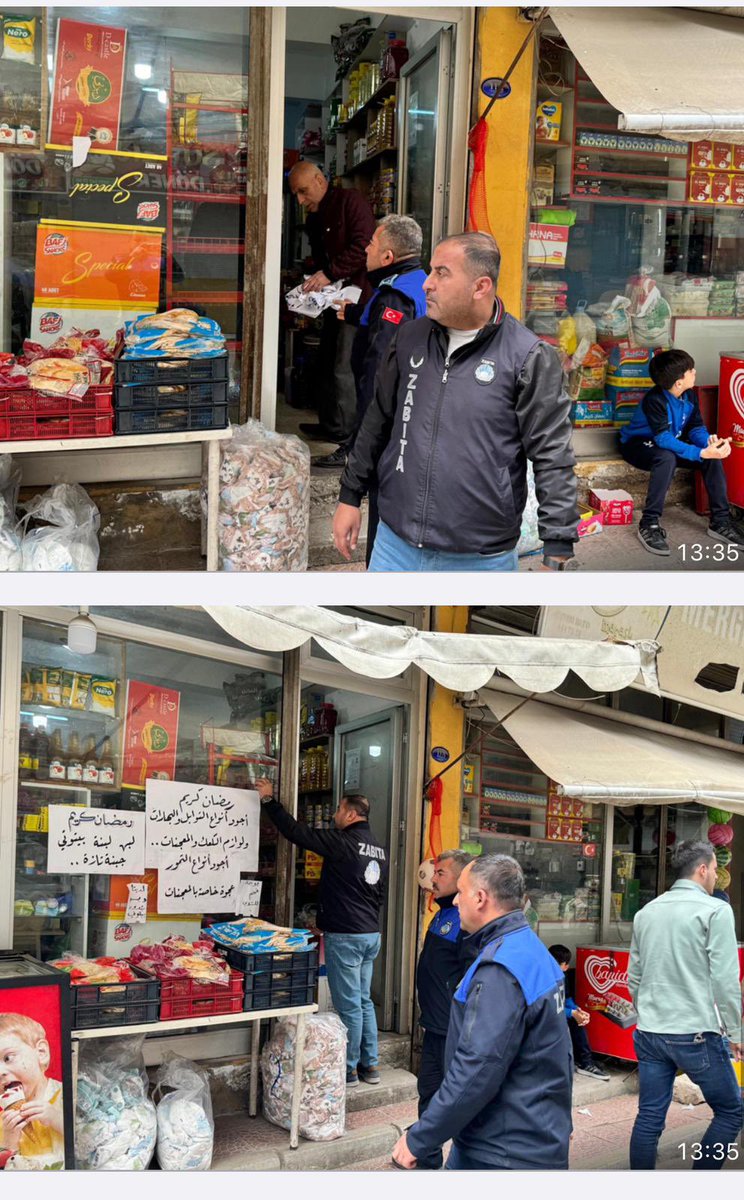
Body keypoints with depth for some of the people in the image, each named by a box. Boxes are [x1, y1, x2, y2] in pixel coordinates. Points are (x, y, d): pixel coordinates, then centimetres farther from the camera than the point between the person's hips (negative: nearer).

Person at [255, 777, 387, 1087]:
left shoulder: (344, 842, -14)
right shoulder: (379, 848, 12)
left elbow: (297, 832, -16)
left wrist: (269, 800, -8)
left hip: (345, 936, -8)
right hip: (371, 934, 9)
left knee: (349, 1005, -3)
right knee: (363, 1001, 15)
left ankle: (348, 1070, 3)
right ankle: (370, 1065, 19)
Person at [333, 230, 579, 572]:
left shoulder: (528, 358, -10)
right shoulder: (410, 338, 7)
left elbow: (553, 460, -11)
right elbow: (378, 422, 19)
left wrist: (557, 556, -15)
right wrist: (350, 496, 19)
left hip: (482, 557, -4)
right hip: (396, 545, 5)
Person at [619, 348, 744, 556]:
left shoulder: (689, 396, -7)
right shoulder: (655, 400, -30)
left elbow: (696, 428, -6)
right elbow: (664, 440, -38)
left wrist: (710, 442, -31)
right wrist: (702, 453, -46)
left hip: (670, 444, 7)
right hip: (637, 445, -7)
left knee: (713, 455, -13)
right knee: (667, 458, -40)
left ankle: (720, 521, -7)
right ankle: (649, 524, -32)